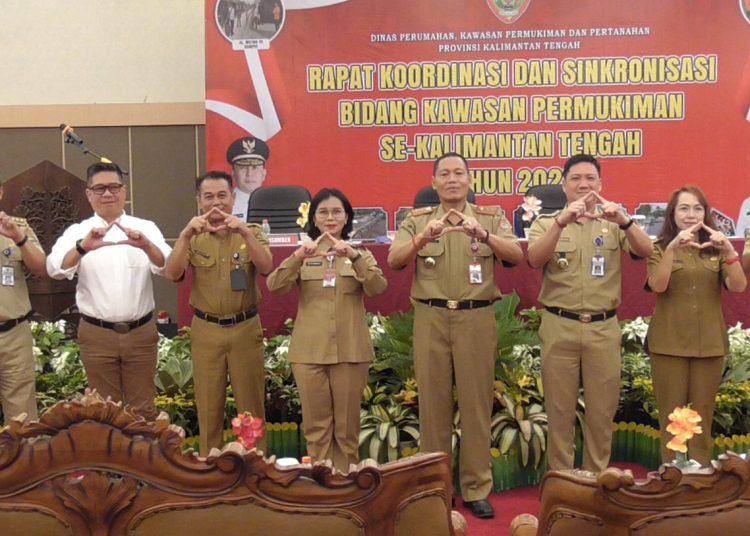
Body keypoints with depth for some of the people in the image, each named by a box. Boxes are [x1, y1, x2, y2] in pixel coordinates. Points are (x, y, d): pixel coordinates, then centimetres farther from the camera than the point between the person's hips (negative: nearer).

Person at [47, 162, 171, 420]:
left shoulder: (146, 228, 1)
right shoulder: (77, 232, 1)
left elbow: (166, 266, -13)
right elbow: (55, 269, -16)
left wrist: (145, 245, -35)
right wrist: (83, 247, -37)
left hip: (140, 332, 0)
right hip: (97, 335, 0)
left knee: (143, 408, 11)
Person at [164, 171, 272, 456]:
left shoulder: (251, 233, 2)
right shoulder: (193, 238, 2)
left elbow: (266, 267, -16)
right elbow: (172, 274, -13)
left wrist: (244, 233, -30)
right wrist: (185, 235, -27)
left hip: (246, 328, 0)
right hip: (206, 331, 1)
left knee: (251, 405, 8)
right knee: (208, 406, 10)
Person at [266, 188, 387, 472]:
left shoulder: (361, 253, 9)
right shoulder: (303, 254, 8)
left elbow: (378, 288, -11)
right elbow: (274, 286, -9)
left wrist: (354, 257, -25)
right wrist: (298, 257, -25)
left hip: (350, 350, 0)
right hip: (309, 350, 0)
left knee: (347, 424, 6)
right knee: (316, 423, 5)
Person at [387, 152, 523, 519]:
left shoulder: (490, 217, 7)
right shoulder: (418, 219, 8)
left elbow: (516, 255, -9)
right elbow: (394, 261, -6)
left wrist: (482, 234, -27)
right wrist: (424, 238, -25)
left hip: (476, 318, 0)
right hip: (430, 318, 1)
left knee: (476, 403, 4)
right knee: (433, 402, 6)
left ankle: (476, 489, 14)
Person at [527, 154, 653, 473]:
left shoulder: (613, 225, 7)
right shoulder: (546, 223, 3)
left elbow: (646, 252, -9)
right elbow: (535, 260, -15)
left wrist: (624, 221, -28)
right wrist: (562, 222, -31)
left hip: (603, 328, 1)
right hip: (559, 327, -1)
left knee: (602, 409, 9)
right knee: (560, 408, 7)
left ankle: (597, 477, 23)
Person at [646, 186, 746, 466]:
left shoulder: (716, 250, 9)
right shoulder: (660, 248, 3)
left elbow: (738, 287, -6)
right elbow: (658, 286, -15)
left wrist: (730, 251, -20)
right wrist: (672, 248, -26)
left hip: (709, 343, 2)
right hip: (669, 342, -2)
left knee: (703, 416, 7)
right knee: (671, 415, 1)